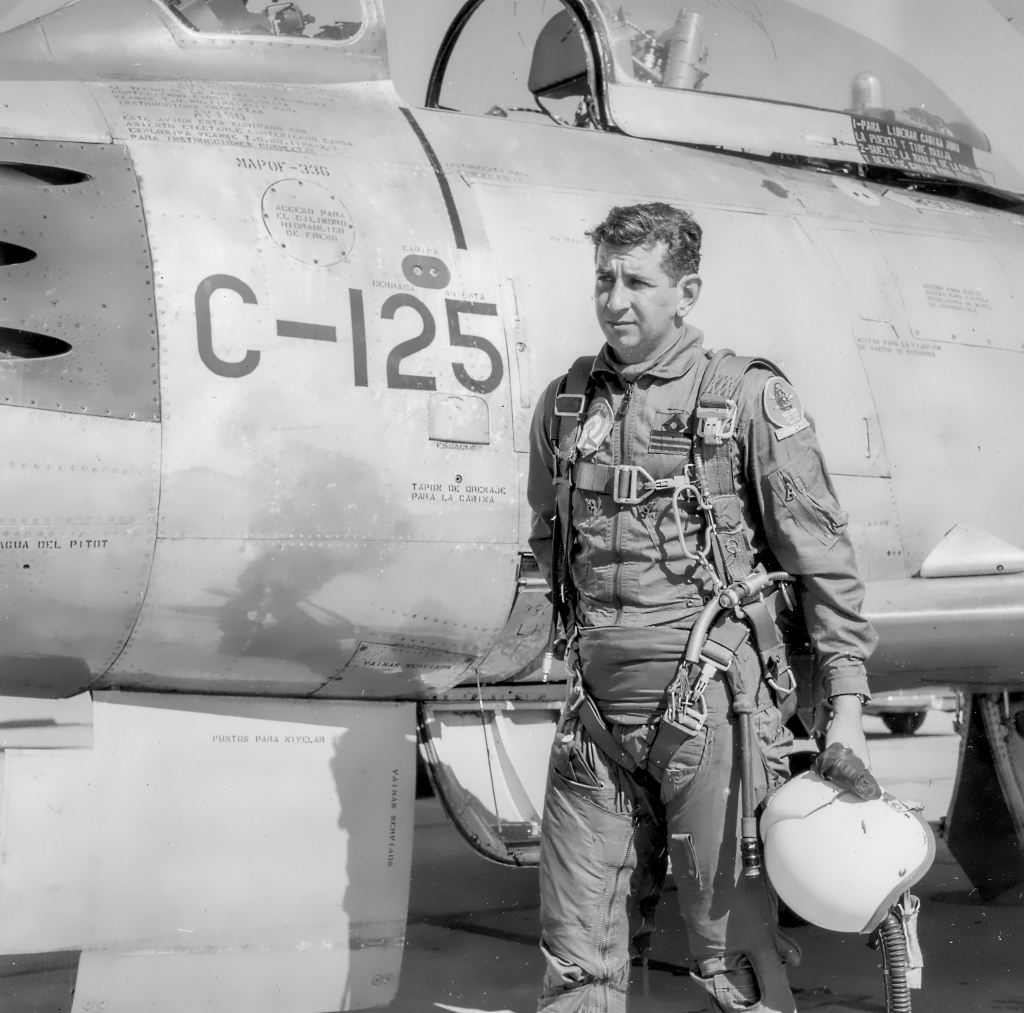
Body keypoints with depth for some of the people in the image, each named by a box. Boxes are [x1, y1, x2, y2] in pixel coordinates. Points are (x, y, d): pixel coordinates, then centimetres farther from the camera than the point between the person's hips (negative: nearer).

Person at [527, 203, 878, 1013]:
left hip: (711, 704, -4)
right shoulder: (565, 404, 12)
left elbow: (822, 558, -3)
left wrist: (846, 705, -7)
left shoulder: (750, 398, -2)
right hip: (594, 708, 4)